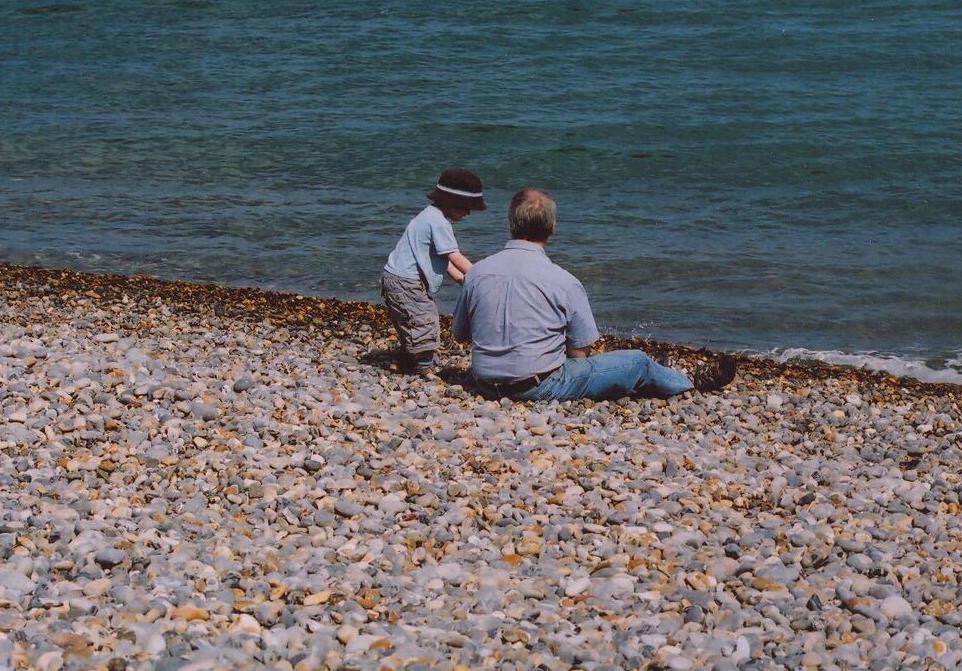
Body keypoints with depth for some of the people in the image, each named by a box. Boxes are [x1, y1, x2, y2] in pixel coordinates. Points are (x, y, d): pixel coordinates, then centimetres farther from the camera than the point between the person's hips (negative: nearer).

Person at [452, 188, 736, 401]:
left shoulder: (477, 272, -3)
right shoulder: (564, 282, -15)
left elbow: (459, 335, 9)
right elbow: (578, 354, -8)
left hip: (487, 385, 6)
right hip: (539, 387, -6)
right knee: (638, 362, 12)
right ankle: (694, 384, 35)